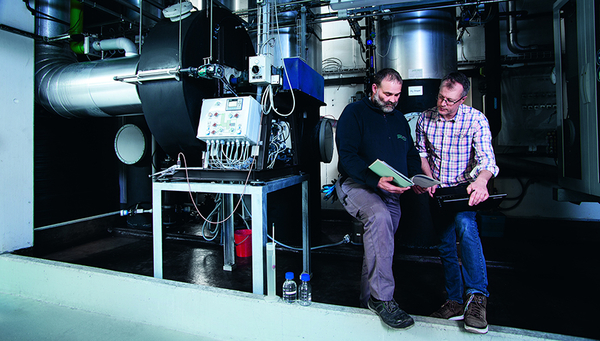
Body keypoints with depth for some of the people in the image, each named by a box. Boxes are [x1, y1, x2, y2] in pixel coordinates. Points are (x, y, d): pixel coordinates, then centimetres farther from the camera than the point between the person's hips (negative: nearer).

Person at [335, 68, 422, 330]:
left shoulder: (399, 119, 19)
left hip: (391, 193, 7)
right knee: (379, 216, -35)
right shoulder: (354, 112, -2)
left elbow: (411, 155, 22)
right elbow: (347, 155, -13)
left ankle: (369, 298, 31)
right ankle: (382, 298, -28)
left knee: (380, 244, 10)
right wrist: (375, 180, -27)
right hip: (357, 185, -7)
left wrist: (417, 179, 0)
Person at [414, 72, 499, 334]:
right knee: (446, 245, 7)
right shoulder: (425, 118, 1)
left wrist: (481, 181, -40)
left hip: (465, 187, -3)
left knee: (464, 224, -33)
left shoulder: (476, 120, -10)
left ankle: (476, 296, -24)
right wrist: (428, 177, -6)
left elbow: (486, 157, -19)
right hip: (437, 191, 4)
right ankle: (455, 302, 20)